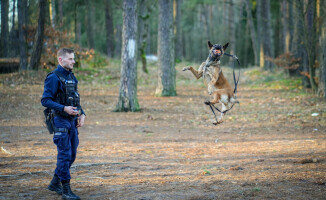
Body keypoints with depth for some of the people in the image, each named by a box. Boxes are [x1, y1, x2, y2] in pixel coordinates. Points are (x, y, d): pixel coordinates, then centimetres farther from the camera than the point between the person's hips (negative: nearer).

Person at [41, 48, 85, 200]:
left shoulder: (71, 77, 14)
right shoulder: (53, 77, -12)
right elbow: (45, 100, -17)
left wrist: (81, 114, 7)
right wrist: (64, 108, -26)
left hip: (72, 121, 8)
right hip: (60, 121, -8)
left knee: (72, 155, 12)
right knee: (65, 155, -8)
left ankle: (55, 183, 26)